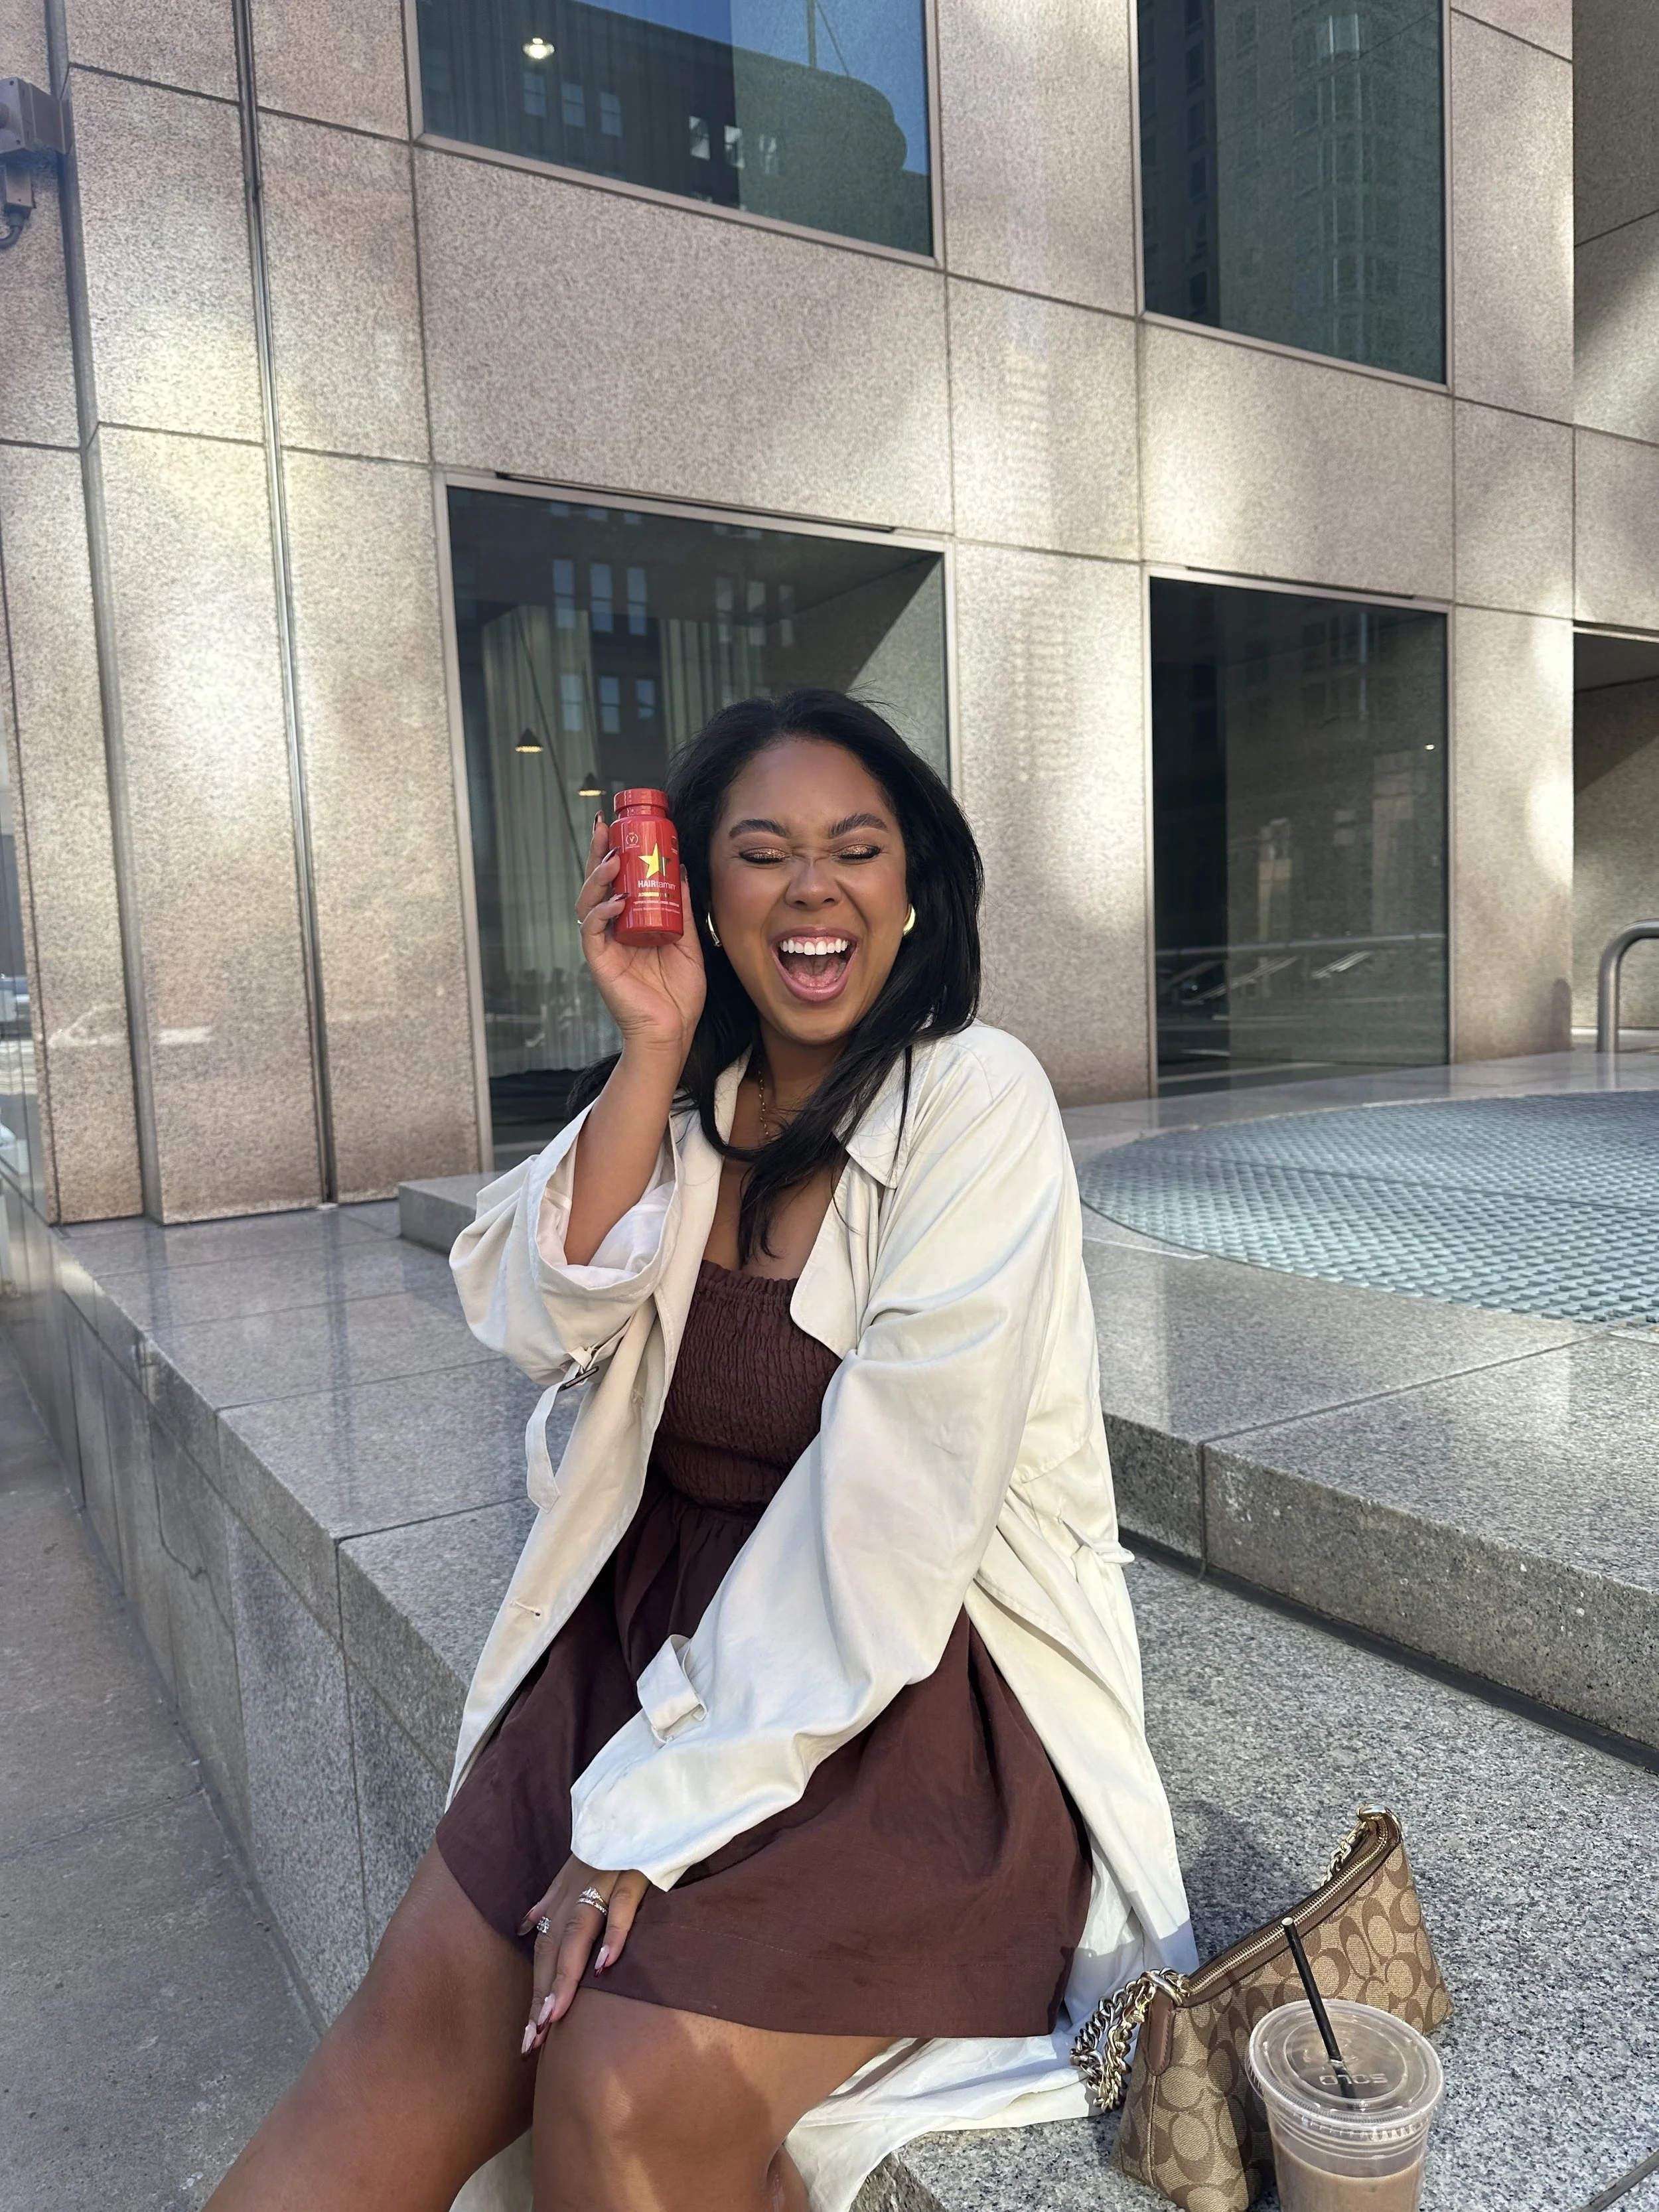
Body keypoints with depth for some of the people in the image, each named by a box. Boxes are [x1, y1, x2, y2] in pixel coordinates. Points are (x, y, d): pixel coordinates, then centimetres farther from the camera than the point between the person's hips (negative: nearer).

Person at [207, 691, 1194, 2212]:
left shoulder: (975, 1103, -14)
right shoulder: (694, 1100, 5)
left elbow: (893, 1514, -19)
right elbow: (547, 1322, -7)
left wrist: (662, 1810, -17)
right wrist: (652, 1053, -15)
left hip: (921, 1676, -4)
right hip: (663, 1627, 5)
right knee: (421, 2020, -8)